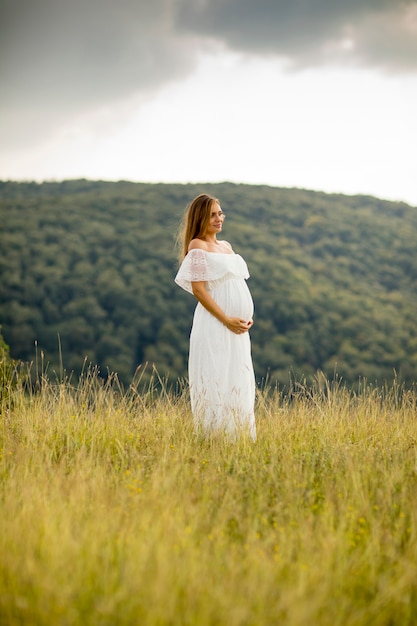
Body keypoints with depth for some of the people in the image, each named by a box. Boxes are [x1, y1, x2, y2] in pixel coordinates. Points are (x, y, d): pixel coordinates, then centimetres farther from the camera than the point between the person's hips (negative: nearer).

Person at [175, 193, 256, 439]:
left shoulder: (226, 246, 17)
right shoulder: (198, 246, -6)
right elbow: (198, 288, -14)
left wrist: (247, 317, 5)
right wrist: (227, 320, -17)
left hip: (238, 329, 8)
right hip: (215, 326, -8)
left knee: (239, 384, 10)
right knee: (217, 383, -6)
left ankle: (237, 437, 17)